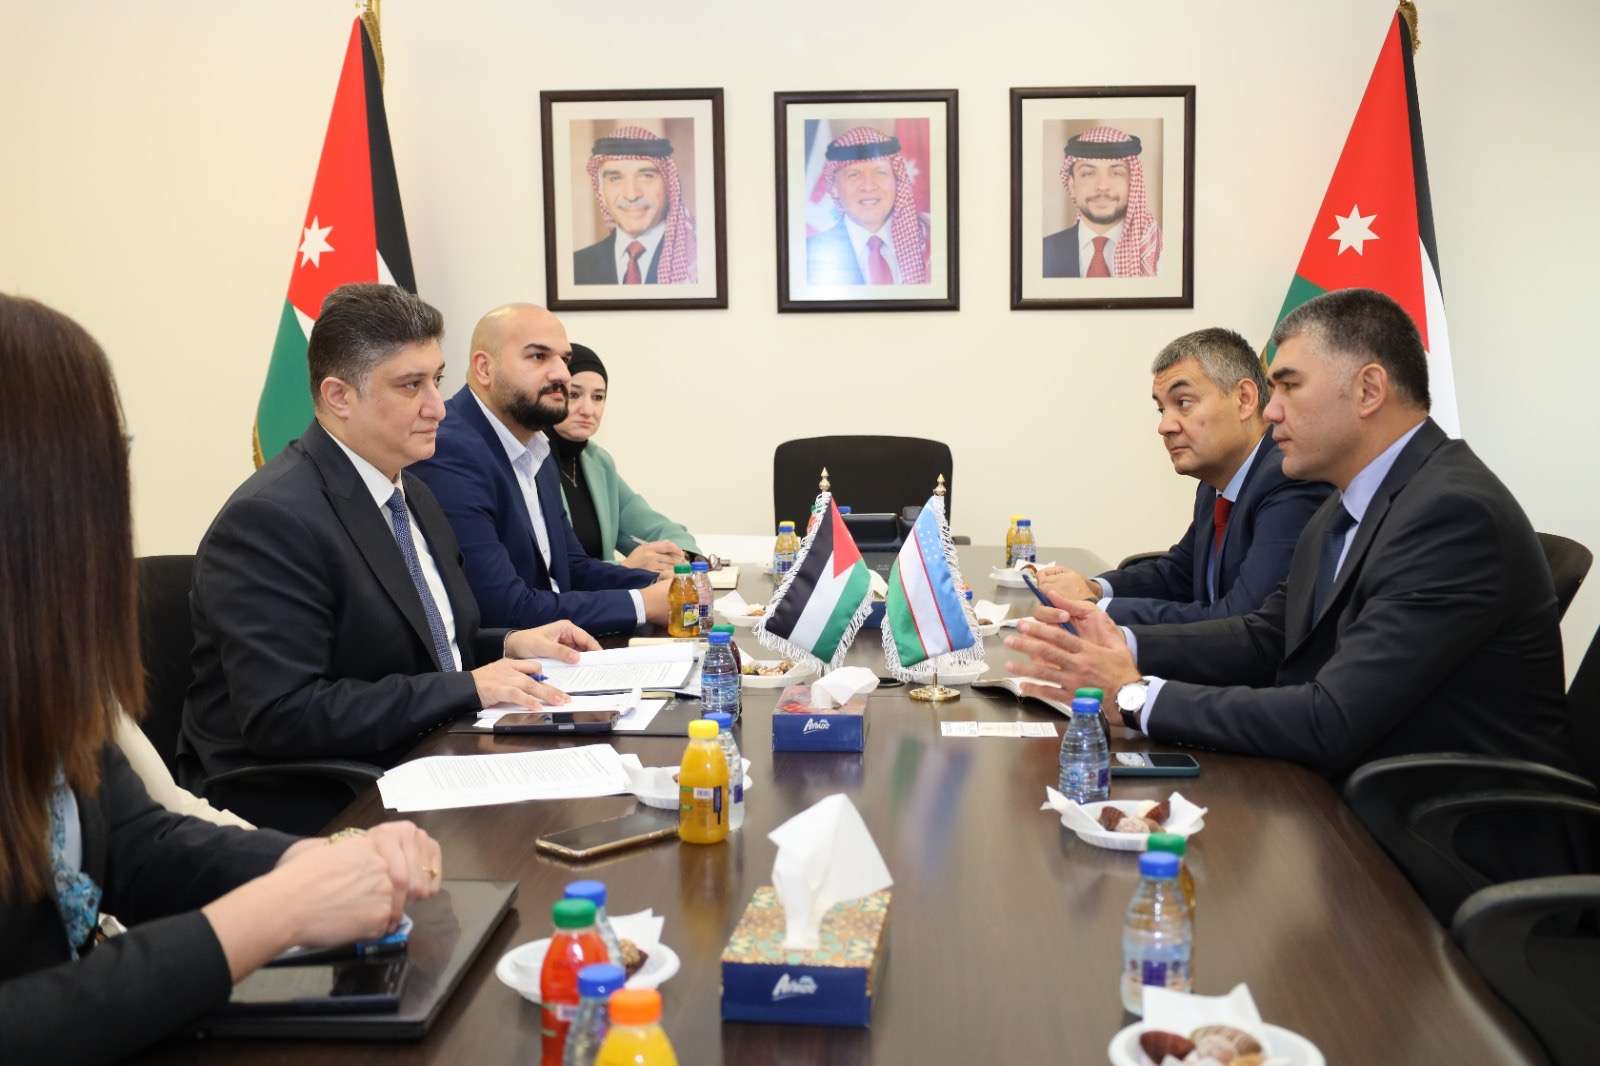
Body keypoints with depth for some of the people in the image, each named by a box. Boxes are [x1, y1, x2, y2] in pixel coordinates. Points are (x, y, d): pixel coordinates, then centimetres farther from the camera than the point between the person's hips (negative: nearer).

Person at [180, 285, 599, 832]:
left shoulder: (409, 492, 9)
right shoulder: (271, 520, -19)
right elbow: (281, 715, -25)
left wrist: (508, 645, 0)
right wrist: (469, 688, -23)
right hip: (312, 809, -8)